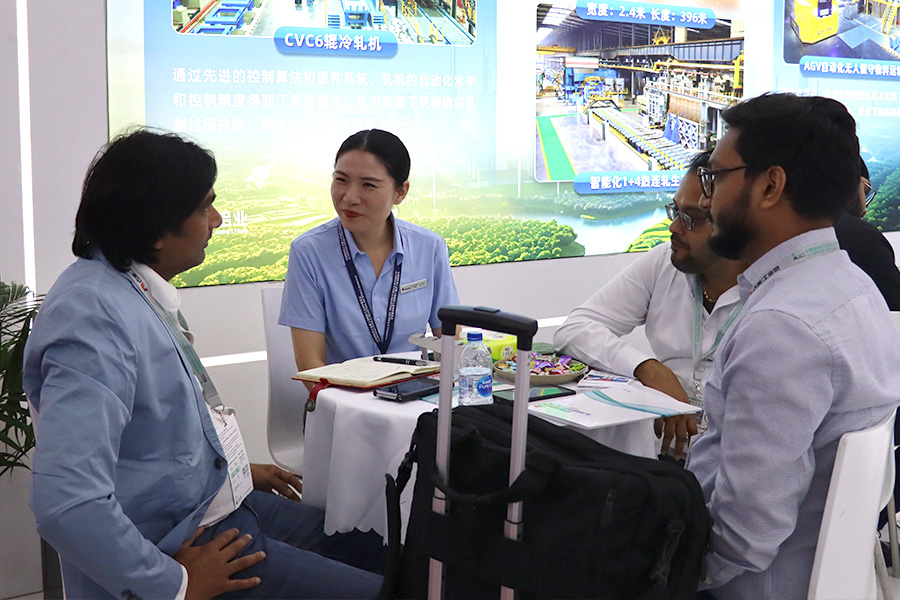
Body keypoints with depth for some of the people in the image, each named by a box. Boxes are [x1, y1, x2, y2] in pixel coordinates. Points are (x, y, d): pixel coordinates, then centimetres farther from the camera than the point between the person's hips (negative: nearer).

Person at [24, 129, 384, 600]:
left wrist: (235, 469, 20)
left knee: (378, 551, 16)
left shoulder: (141, 291, 6)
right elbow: (66, 503, -33)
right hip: (189, 543, -10)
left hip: (219, 504, 10)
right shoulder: (95, 317, -26)